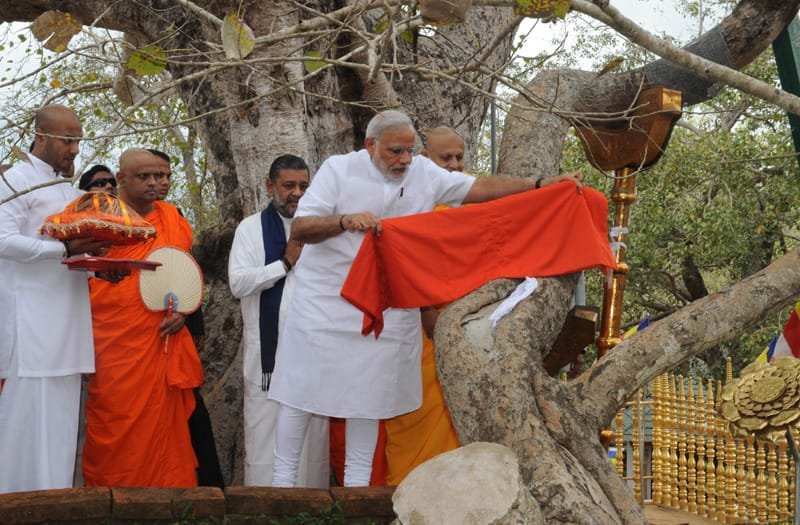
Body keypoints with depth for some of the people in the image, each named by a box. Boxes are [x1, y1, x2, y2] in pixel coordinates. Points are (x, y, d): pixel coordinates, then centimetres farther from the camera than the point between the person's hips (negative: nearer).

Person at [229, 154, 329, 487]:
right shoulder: (252, 228, 3)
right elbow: (238, 283, -9)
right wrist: (286, 262, -11)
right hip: (268, 350, -2)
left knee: (313, 438, 8)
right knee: (265, 438, 1)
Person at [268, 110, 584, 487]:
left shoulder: (424, 173, 0)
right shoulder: (339, 169, -10)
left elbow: (481, 188, 0)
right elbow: (299, 229, -15)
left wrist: (543, 185, -7)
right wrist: (346, 220, -33)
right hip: (324, 299, -3)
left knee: (369, 395, 8)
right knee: (302, 387, 2)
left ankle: (357, 481, 20)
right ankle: (283, 478, 15)